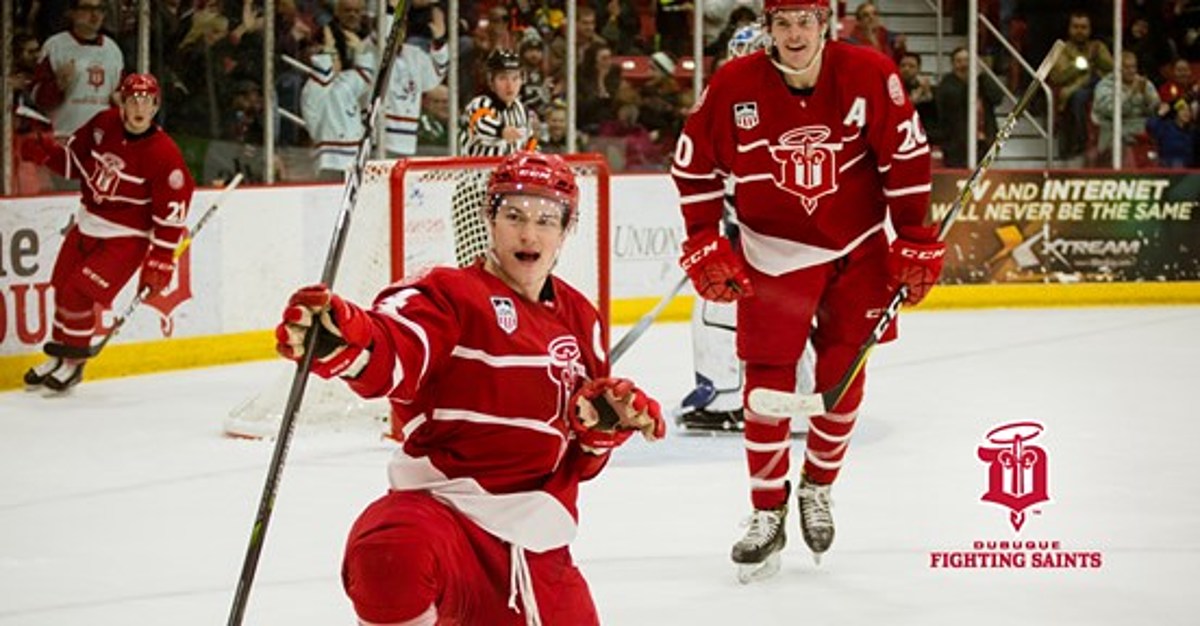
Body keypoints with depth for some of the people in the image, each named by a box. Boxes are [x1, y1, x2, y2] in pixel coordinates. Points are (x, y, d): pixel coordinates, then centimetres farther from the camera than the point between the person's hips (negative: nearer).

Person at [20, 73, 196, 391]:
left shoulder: (164, 154, -22)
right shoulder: (104, 125, -5)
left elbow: (171, 211, -20)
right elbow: (75, 159, 11)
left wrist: (160, 260, -21)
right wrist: (47, 153, -9)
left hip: (126, 237, -6)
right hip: (87, 223, 6)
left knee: (79, 294, -15)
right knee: (62, 289, 11)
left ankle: (74, 362, 5)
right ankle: (58, 356, 31)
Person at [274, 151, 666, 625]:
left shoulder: (580, 320, 17)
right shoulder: (451, 295, -3)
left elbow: (582, 459, 22)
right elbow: (389, 356, -25)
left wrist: (610, 417, -1)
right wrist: (337, 341, -48)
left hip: (535, 543, 7)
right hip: (441, 504, -7)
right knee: (393, 559, -41)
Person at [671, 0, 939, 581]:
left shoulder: (868, 75, -15)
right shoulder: (734, 86, -14)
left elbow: (906, 155, -7)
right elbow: (694, 163, -3)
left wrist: (915, 241, -5)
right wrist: (704, 244, -6)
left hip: (858, 249, 1)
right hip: (774, 253, -1)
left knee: (843, 378, 4)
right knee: (767, 380, -4)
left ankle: (816, 490, 26)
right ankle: (768, 514, 9)